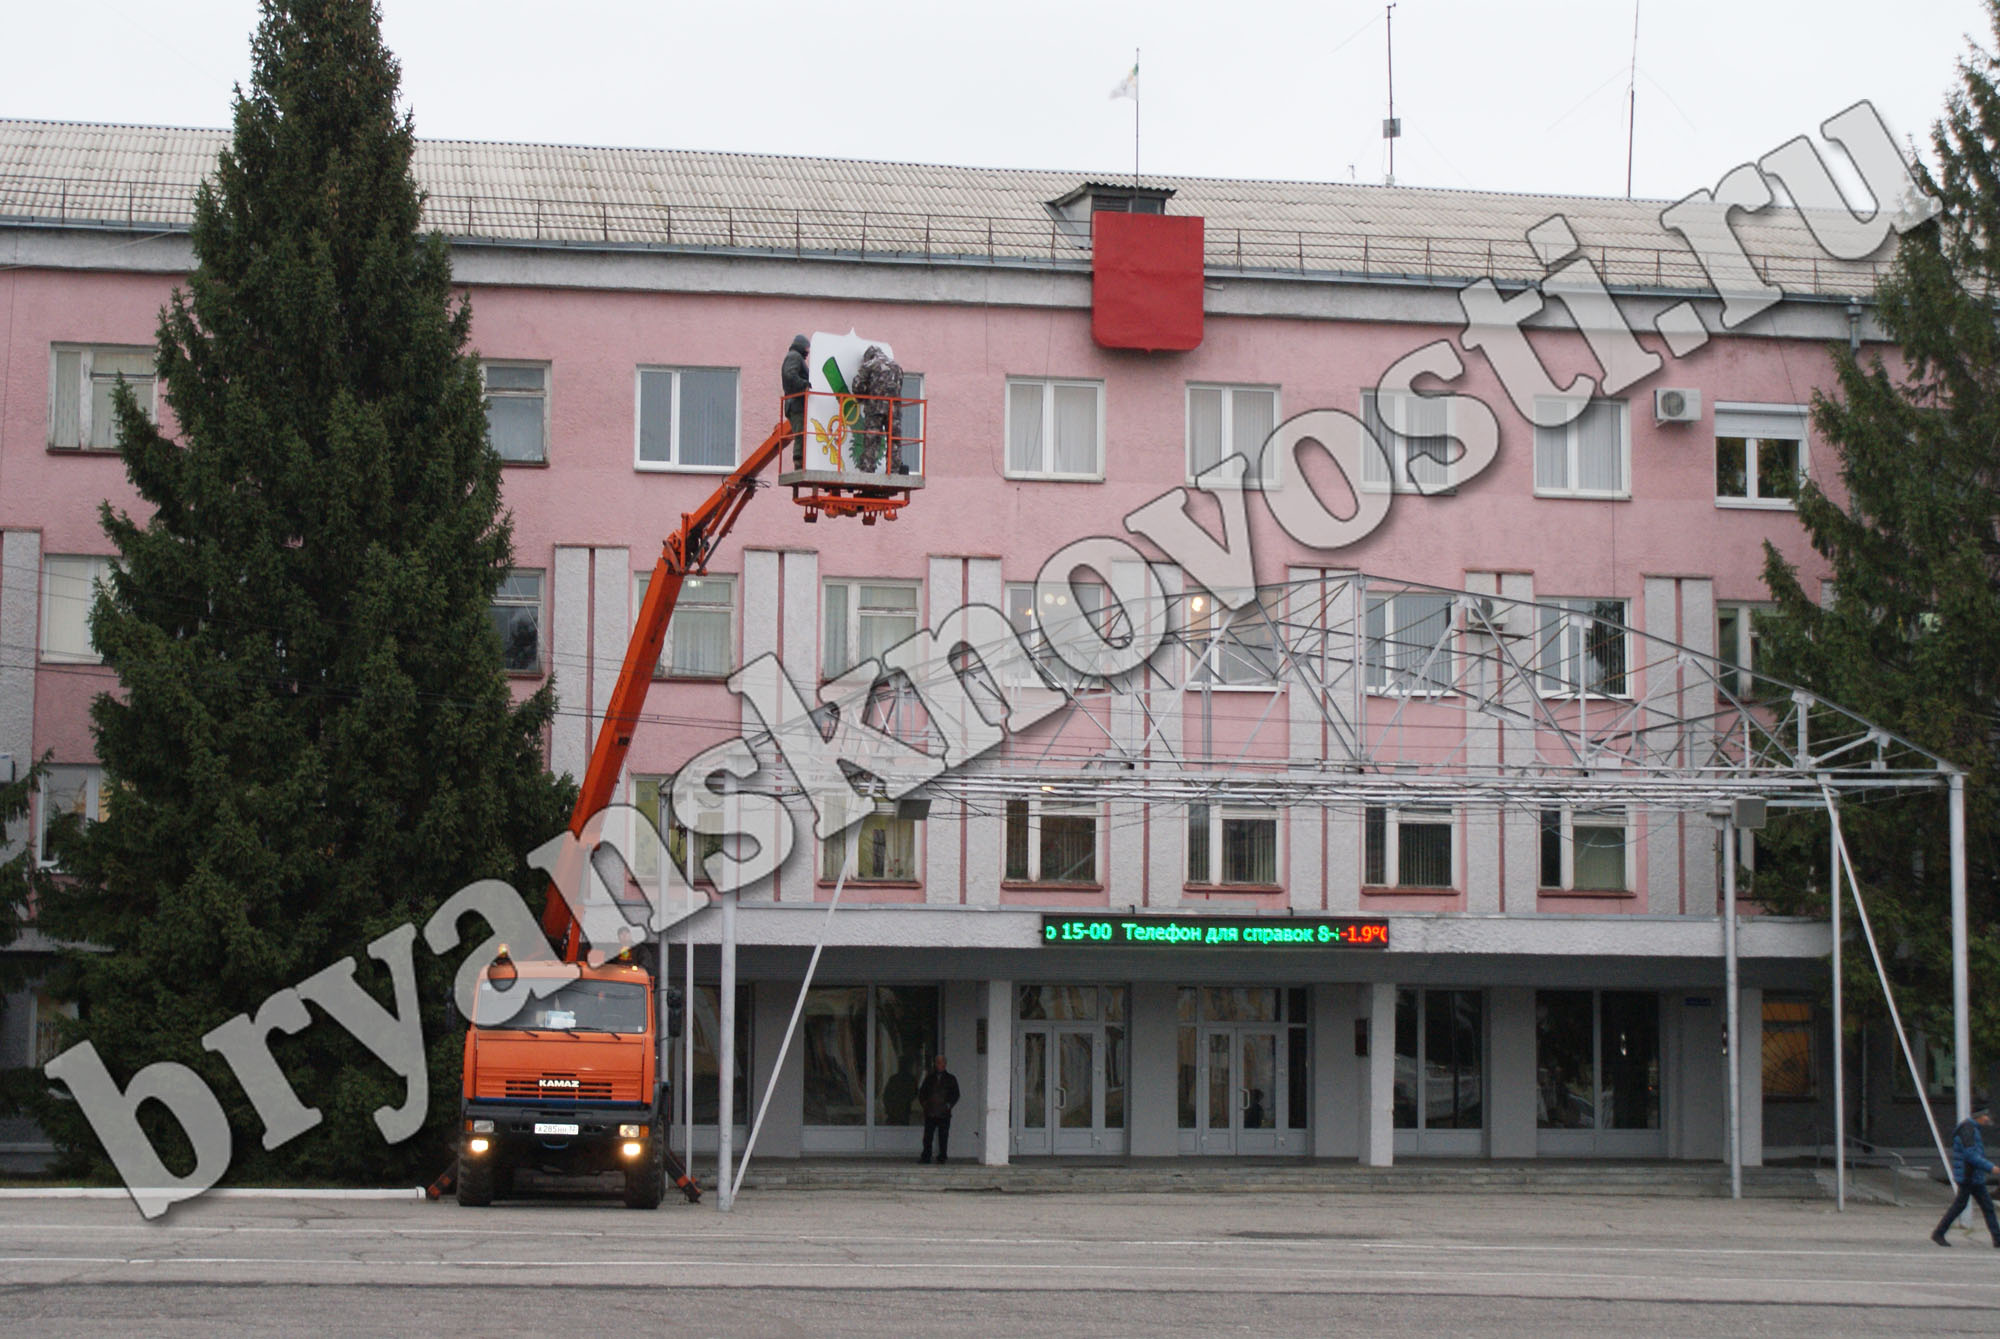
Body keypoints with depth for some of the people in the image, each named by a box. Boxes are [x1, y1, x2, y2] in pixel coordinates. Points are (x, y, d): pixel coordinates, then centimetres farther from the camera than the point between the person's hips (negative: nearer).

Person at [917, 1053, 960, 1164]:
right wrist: (924, 1103, 3)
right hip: (930, 1112, 1)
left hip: (944, 1113, -1)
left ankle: (942, 1157, 5)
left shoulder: (950, 1079, 9)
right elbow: (921, 1093, 18)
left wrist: (948, 1105, -3)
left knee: (943, 1137, -1)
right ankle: (926, 1157, 2)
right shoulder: (929, 1078, 13)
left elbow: (956, 1095, 9)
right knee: (927, 1136, -1)